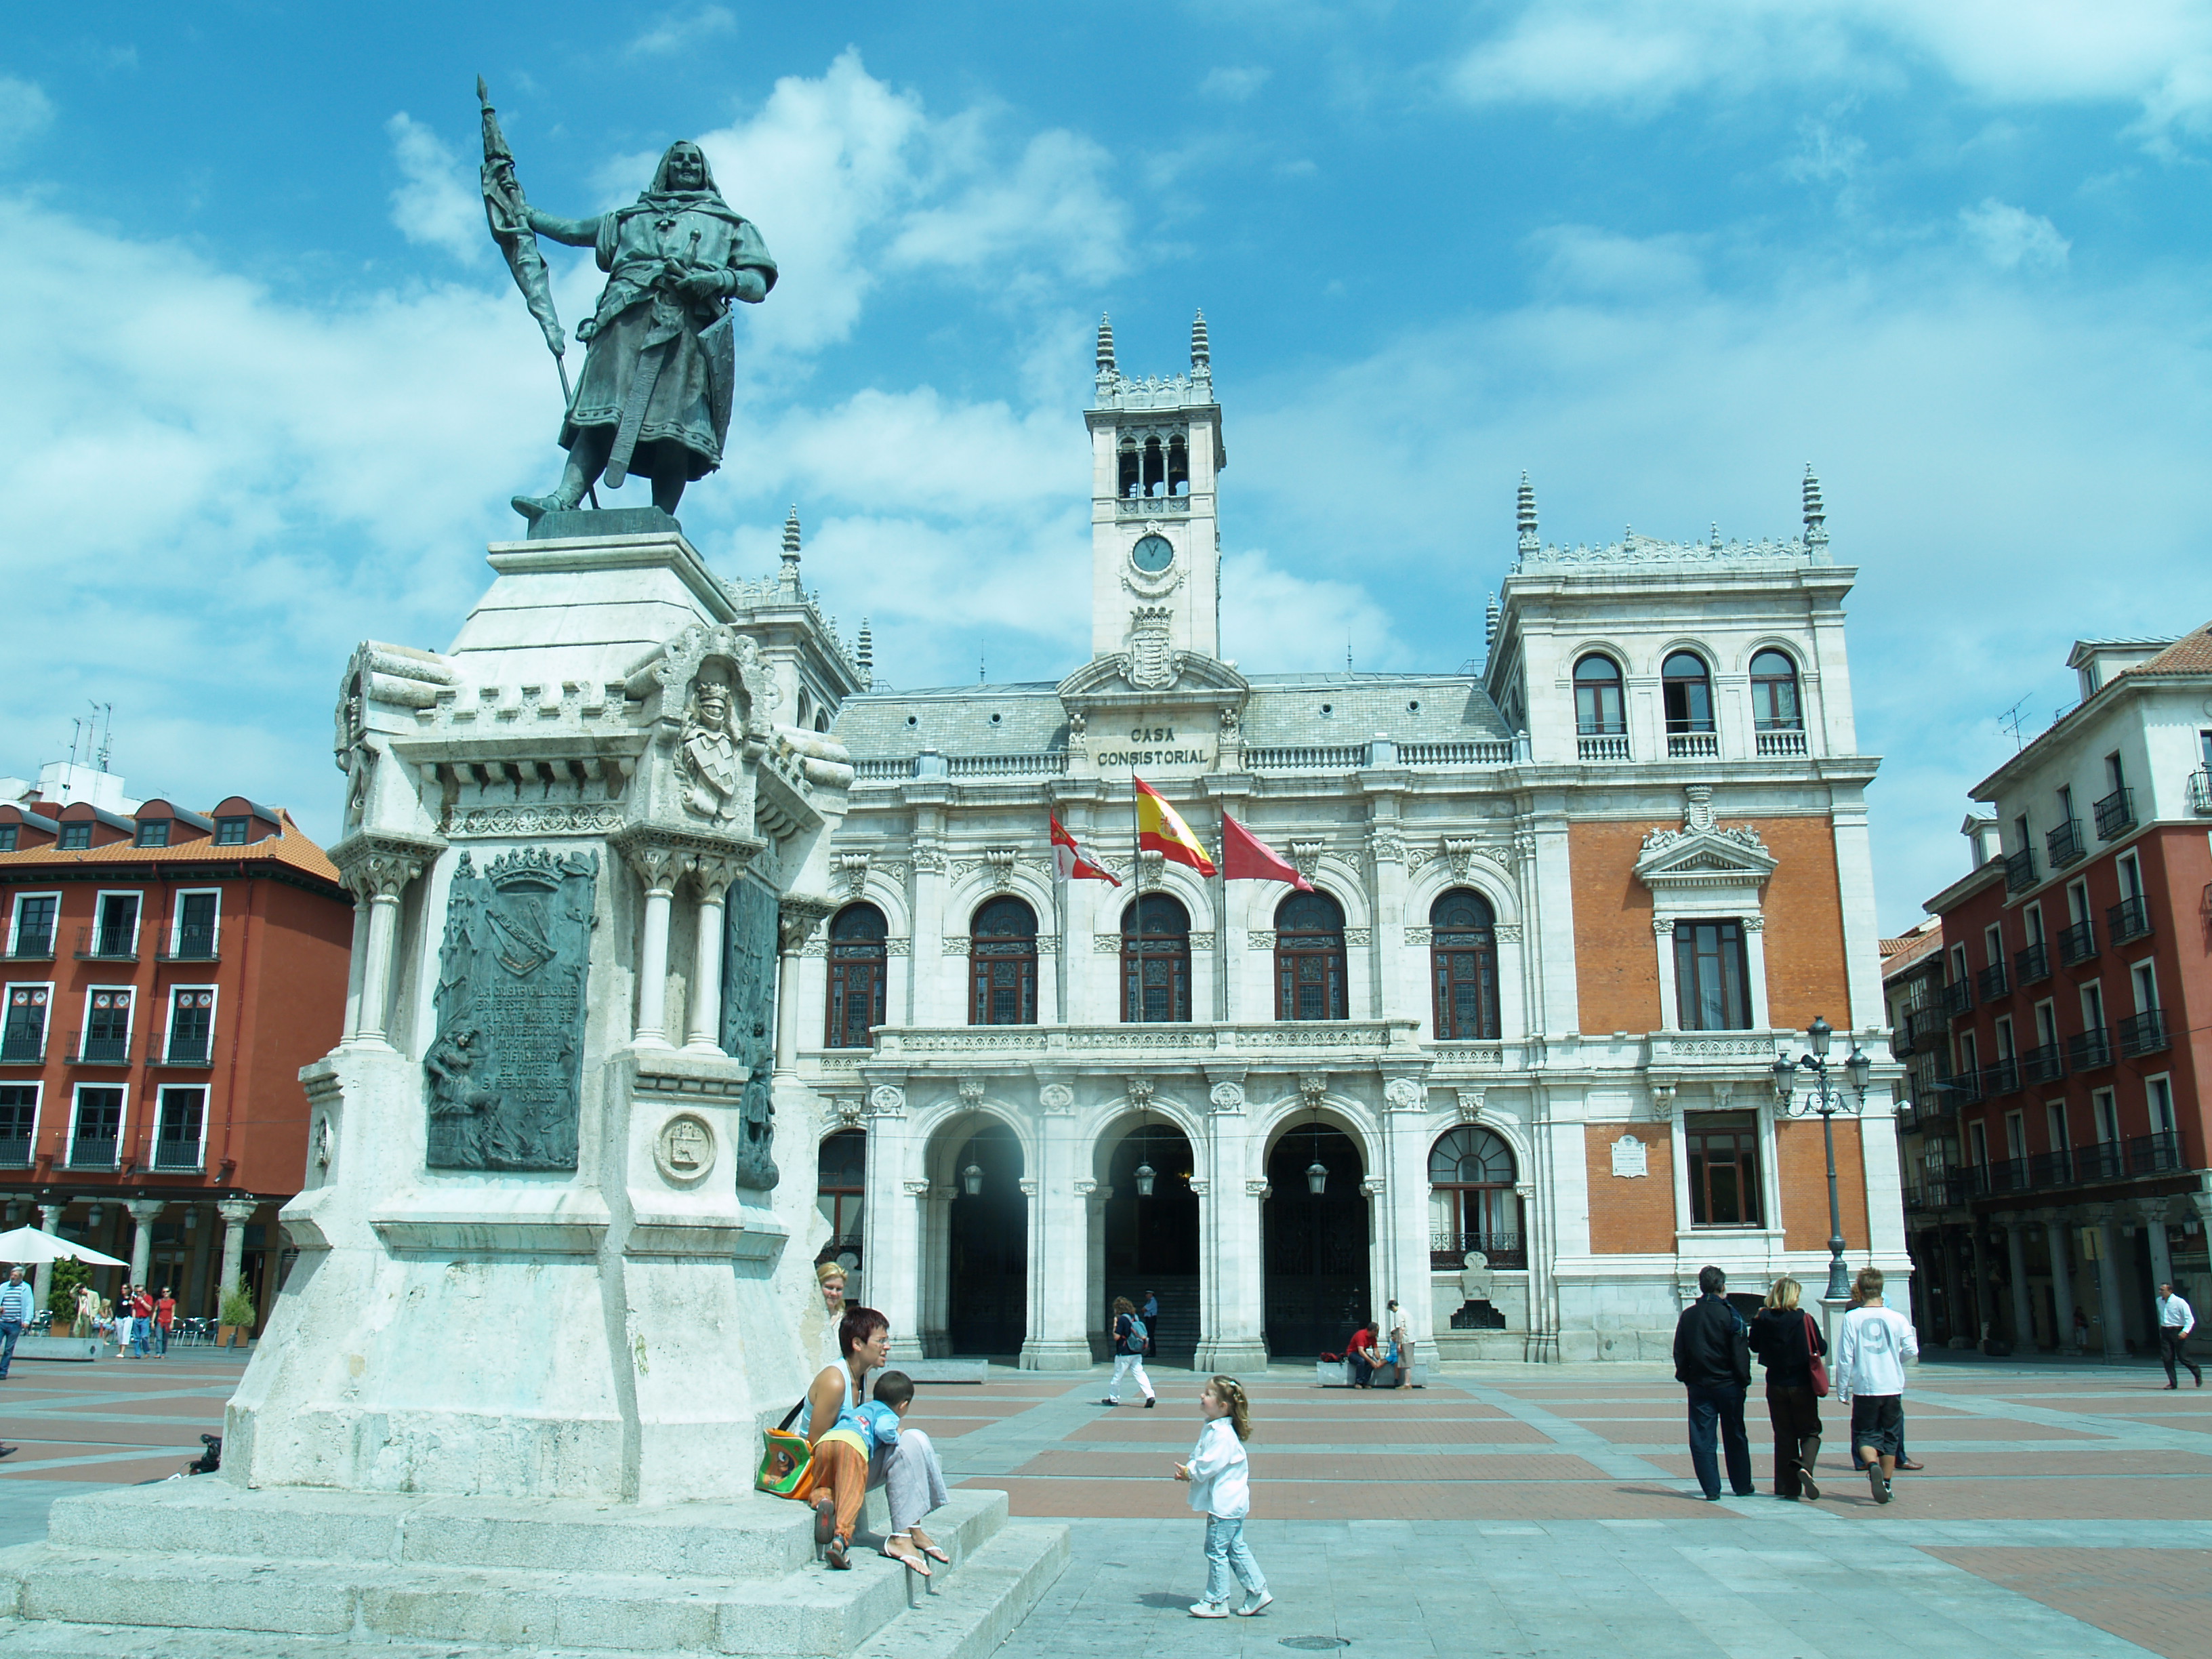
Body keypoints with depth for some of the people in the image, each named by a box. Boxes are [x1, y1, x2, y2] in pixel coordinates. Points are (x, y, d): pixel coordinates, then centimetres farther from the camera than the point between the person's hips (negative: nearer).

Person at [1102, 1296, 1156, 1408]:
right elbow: (1144, 1335, 14)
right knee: (1140, 1374, 0)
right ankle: (1150, 1396, -14)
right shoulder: (1135, 1318, 9)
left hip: (1124, 1354, -6)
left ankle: (1113, 1399, 20)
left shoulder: (1122, 1319, -13)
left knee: (1117, 1377, 8)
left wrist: (1115, 1325, -5)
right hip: (1137, 1354, 6)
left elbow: (1116, 1336, -16)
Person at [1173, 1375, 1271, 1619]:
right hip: (1231, 1504, 10)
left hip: (1225, 1504, -10)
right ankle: (1257, 1592, 22)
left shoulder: (1222, 1434, -23)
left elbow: (1210, 1464, -27)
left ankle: (1216, 1602, 8)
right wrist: (1188, 1471, 0)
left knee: (1216, 1551, -1)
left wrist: (1189, 1472, -11)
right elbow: (1202, 1460, 17)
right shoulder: (1211, 1427, 10)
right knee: (1236, 1548, 15)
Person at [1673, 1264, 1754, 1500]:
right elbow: (1740, 1352, -10)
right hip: (1728, 1384, -2)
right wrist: (1744, 1380, 0)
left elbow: (1679, 1352, 5)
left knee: (1702, 1439, 3)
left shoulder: (1687, 1315, 2)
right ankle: (1742, 1485, 23)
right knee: (1735, 1437, 13)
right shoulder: (1730, 1315, -10)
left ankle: (1711, 1489, -1)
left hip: (1699, 1386, 2)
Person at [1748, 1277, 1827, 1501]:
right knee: (1811, 1431, 11)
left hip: (1776, 1387, 2)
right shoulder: (1804, 1320, -12)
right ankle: (1804, 1466, -18)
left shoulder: (1763, 1320, -6)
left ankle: (1787, 1487, 10)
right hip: (1803, 1386, -2)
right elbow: (1821, 1348, -4)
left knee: (1784, 1435, 12)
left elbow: (1754, 1346, 6)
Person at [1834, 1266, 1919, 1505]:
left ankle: (1872, 1465, -20)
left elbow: (1845, 1358, -7)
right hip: (1892, 1387, 2)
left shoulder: (1851, 1318, -7)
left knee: (1865, 1435, 8)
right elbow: (1912, 1351, -3)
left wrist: (1842, 1392, 3)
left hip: (1864, 1389, -2)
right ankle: (1886, 1484, 16)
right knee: (1890, 1436, 15)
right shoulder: (1897, 1318, -3)